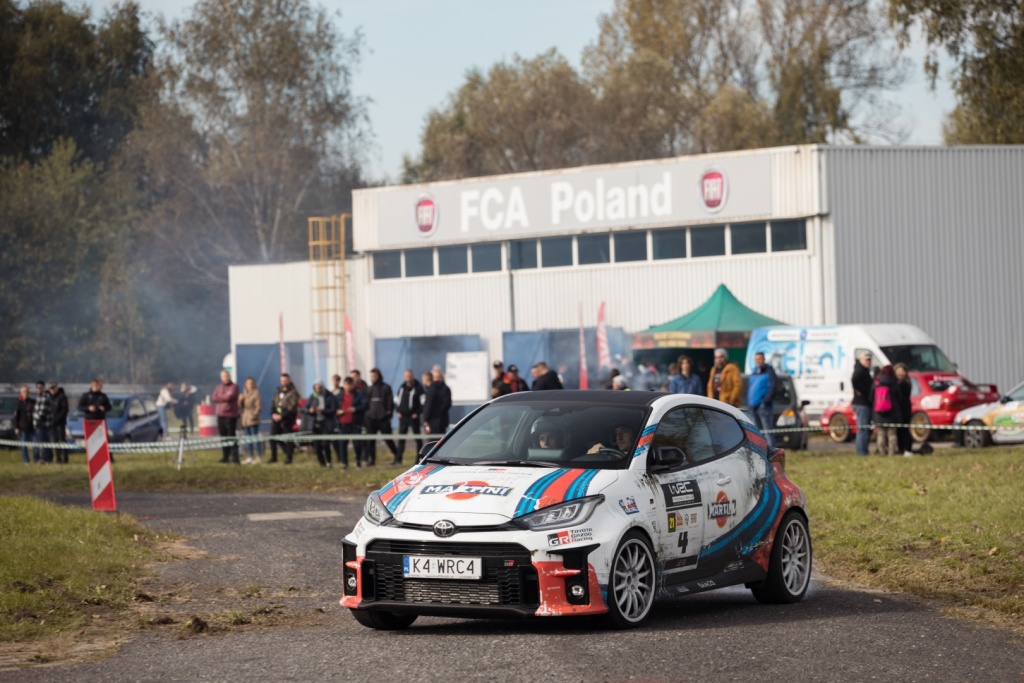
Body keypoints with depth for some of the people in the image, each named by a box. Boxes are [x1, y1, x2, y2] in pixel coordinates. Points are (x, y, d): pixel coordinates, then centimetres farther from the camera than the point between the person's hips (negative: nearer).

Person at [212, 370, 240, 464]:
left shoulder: (234, 387, -1)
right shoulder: (219, 387, 15)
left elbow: (229, 397, -14)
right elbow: (214, 398, 4)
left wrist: (219, 398, -1)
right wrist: (224, 398, -8)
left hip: (231, 415, -5)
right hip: (220, 415, 5)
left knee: (232, 437, -8)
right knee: (223, 437, 7)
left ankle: (235, 457, -9)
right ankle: (225, 457, 13)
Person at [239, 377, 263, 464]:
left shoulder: (256, 394, -6)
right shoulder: (244, 394, 17)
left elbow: (259, 407, -12)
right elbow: (240, 406, 17)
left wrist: (254, 415, -20)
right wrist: (240, 400, -2)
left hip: (253, 420, -8)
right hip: (245, 420, 8)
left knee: (255, 438, -10)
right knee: (248, 439, 11)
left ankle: (259, 457, -8)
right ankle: (250, 457, 16)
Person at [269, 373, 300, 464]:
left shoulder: (293, 393, -6)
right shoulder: (278, 391, 16)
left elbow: (292, 408, -13)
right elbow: (273, 404, 14)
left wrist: (281, 416, -19)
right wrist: (273, 414, -5)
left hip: (287, 419, -6)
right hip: (276, 418, 6)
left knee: (288, 439, -3)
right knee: (272, 438, 3)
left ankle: (288, 457, 3)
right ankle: (273, 457, 17)